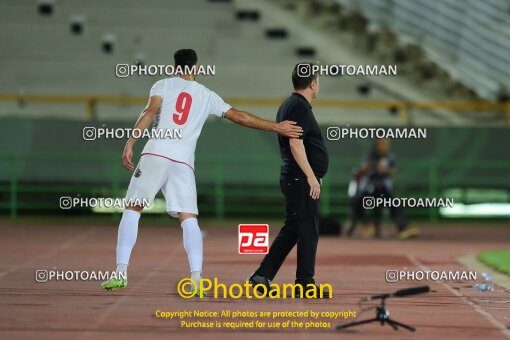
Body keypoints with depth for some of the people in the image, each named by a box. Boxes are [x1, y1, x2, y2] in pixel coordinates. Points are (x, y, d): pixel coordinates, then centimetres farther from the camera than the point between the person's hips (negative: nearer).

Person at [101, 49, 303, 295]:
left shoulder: (163, 85, 12)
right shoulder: (207, 96, 19)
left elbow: (150, 113, -4)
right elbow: (240, 116, 19)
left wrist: (130, 142, -10)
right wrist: (276, 127, 26)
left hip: (155, 154, -2)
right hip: (184, 162, 2)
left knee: (132, 210, 8)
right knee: (188, 218, 0)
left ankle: (121, 273, 0)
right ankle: (196, 279, -17)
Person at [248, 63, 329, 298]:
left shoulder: (288, 105, 18)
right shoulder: (300, 106, -14)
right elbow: (296, 144, -22)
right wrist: (311, 177, -22)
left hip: (291, 178, 10)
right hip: (302, 179, -10)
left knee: (291, 230, 13)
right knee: (308, 232, -3)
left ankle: (262, 275, 11)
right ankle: (305, 285, 2)